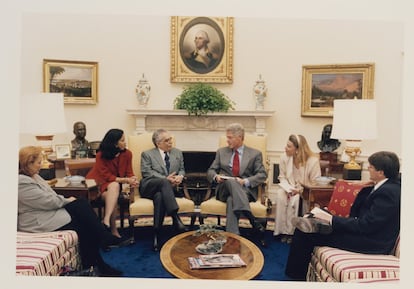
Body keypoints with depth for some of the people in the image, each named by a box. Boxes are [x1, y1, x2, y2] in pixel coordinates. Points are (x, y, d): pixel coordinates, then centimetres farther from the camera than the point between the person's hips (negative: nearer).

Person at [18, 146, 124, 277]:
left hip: (50, 210, 10)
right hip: (39, 222, -10)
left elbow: (50, 195, 16)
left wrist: (64, 200, 0)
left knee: (81, 203, -8)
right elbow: (48, 201, -22)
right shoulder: (22, 183, -22)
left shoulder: (32, 175, 11)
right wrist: (67, 200, -6)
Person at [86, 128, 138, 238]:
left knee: (115, 186, -34)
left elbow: (129, 173, -1)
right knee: (112, 192, -34)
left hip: (114, 184, 3)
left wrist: (133, 179, -26)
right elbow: (106, 176, -15)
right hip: (98, 183, -2)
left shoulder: (127, 154, -4)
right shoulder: (101, 155, -13)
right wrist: (125, 180, -25)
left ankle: (107, 220, -38)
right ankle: (113, 228, -31)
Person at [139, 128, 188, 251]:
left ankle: (157, 235, -36)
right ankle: (176, 218, -46)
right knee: (164, 182, -38)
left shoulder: (178, 153, 20)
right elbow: (147, 173, -4)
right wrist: (166, 179, -15)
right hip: (149, 187, -2)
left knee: (159, 196, -35)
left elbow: (182, 170, 20)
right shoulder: (147, 154, 9)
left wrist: (180, 176, -6)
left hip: (169, 187, 2)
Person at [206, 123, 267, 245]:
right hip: (224, 188, 1)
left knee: (232, 200, -37)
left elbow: (262, 175, 1)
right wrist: (216, 176, -8)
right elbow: (211, 171, 17)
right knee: (231, 181, -36)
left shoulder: (255, 154, 11)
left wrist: (245, 181, -16)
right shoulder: (221, 152, 19)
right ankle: (252, 219, -46)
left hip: (246, 190, -1)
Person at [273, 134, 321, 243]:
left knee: (295, 199, -33)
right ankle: (282, 230, -21)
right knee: (280, 195, -29)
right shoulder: (284, 158, -7)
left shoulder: (313, 161, -17)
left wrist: (300, 190, -24)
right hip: (289, 188, 3)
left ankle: (290, 231, -18)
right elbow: (282, 178, 2)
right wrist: (289, 189, -16)